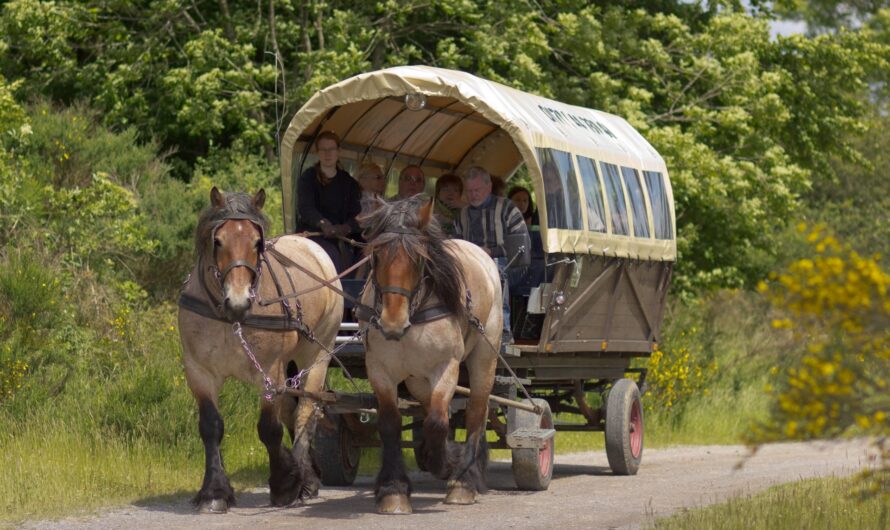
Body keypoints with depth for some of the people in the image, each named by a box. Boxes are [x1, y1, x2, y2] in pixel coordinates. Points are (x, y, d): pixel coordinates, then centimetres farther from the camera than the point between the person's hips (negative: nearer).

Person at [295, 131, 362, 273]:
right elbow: (305, 208, -11)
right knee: (331, 255, -30)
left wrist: (345, 228, -20)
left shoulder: (349, 183, 14)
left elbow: (355, 214, 4)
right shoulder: (308, 178, 5)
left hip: (339, 238, 3)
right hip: (311, 234, -3)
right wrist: (323, 223, -32)